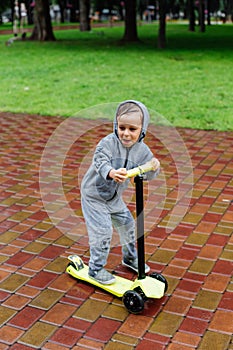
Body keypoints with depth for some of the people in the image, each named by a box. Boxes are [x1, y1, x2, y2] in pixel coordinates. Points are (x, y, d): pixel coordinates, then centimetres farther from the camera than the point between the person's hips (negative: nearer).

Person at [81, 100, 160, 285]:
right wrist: (112, 173, -58)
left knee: (127, 223, 16)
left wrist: (154, 168, -31)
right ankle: (96, 269, 8)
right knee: (103, 230, -9)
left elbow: (145, 174, -8)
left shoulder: (142, 150, -9)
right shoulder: (108, 143, -25)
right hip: (94, 195, -6)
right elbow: (101, 162, -38)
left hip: (114, 196, 6)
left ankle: (130, 257, 41)